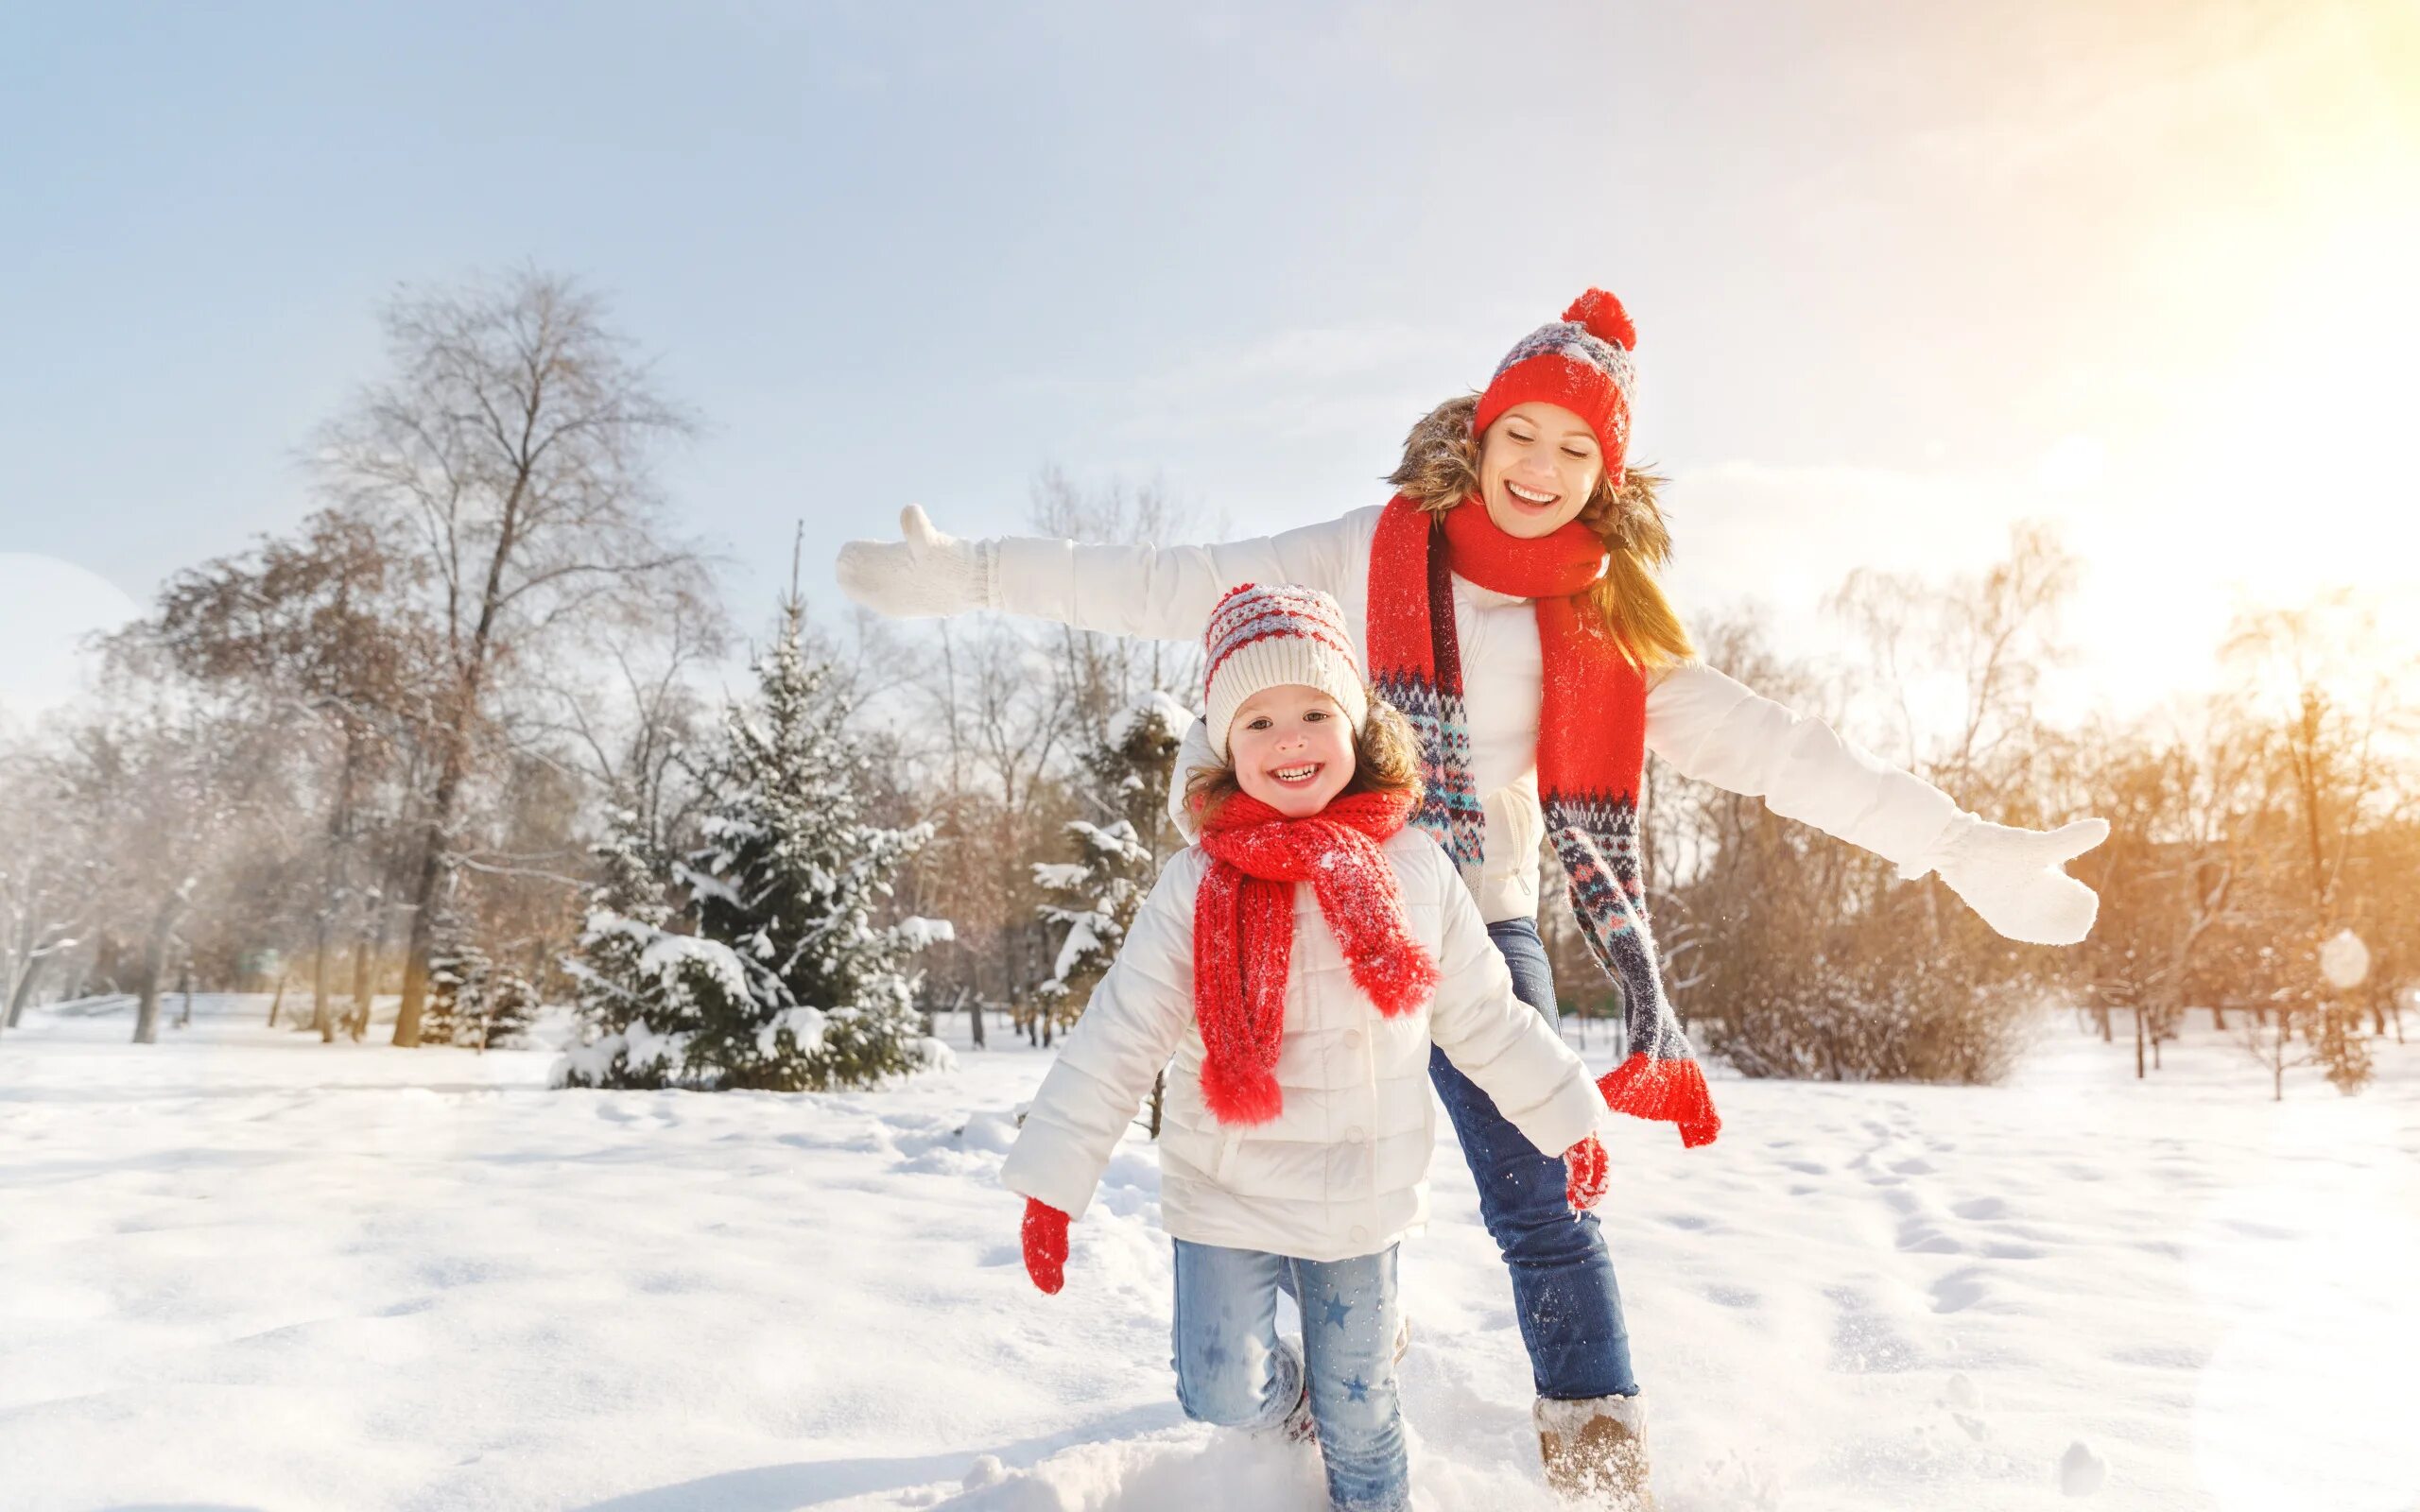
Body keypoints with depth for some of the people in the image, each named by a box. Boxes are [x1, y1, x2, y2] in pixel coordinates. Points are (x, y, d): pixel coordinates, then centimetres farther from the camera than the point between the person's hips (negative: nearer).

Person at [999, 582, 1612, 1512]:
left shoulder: (1413, 873, -5)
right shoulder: (1198, 887, -12)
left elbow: (1485, 1018, 6)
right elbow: (1114, 1041, -11)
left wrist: (1568, 1120, 9)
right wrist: (1050, 1184, -13)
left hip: (1362, 1202, 2)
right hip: (1225, 1198, -1)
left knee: (1361, 1419, 13)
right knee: (1224, 1397, -1)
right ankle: (1297, 1396, 32)